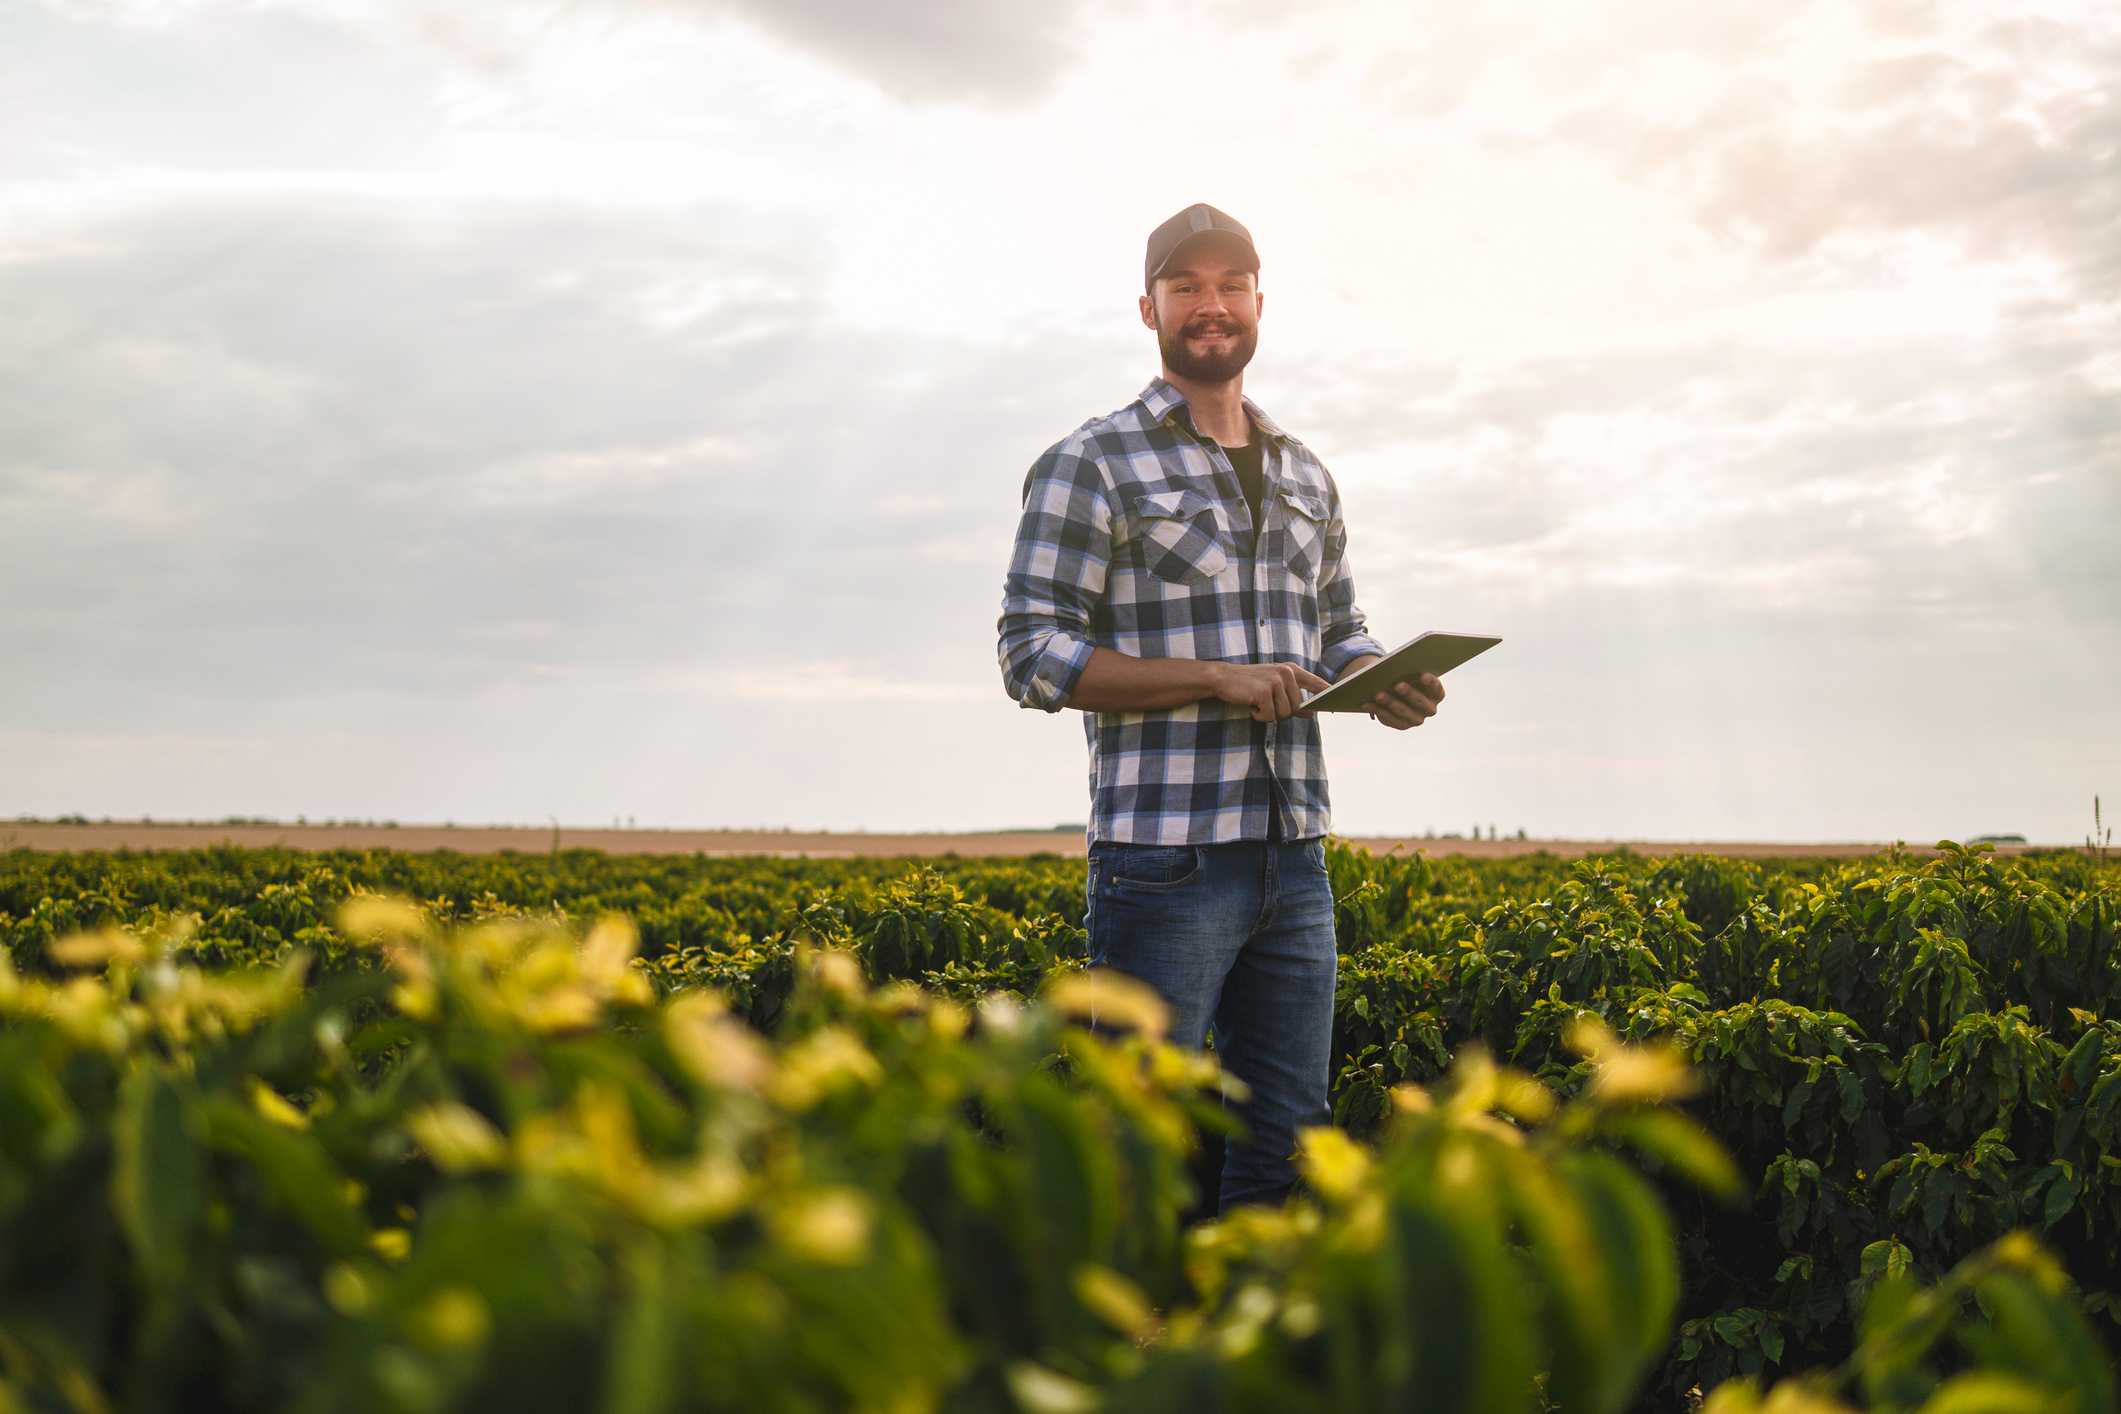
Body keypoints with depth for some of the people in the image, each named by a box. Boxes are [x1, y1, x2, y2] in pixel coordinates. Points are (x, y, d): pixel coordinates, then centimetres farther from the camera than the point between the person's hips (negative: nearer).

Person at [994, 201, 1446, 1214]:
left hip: (1293, 859, 6)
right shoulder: (1090, 466, -3)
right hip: (1165, 856, -6)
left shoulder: (1305, 477, 17)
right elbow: (1034, 656, -9)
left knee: (1288, 1137, 11)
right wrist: (1219, 679, -17)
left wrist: (1388, 684, 1)